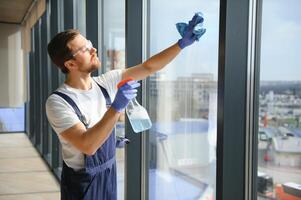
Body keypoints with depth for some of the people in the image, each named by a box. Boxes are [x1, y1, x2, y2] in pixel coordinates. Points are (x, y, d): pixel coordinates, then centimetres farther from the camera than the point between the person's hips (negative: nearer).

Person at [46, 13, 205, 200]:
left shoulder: (106, 83, -4)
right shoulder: (58, 102, -21)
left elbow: (148, 68, -2)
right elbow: (88, 146, -30)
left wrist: (182, 43, -9)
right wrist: (117, 107, -35)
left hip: (109, 174, 6)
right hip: (82, 182, -6)